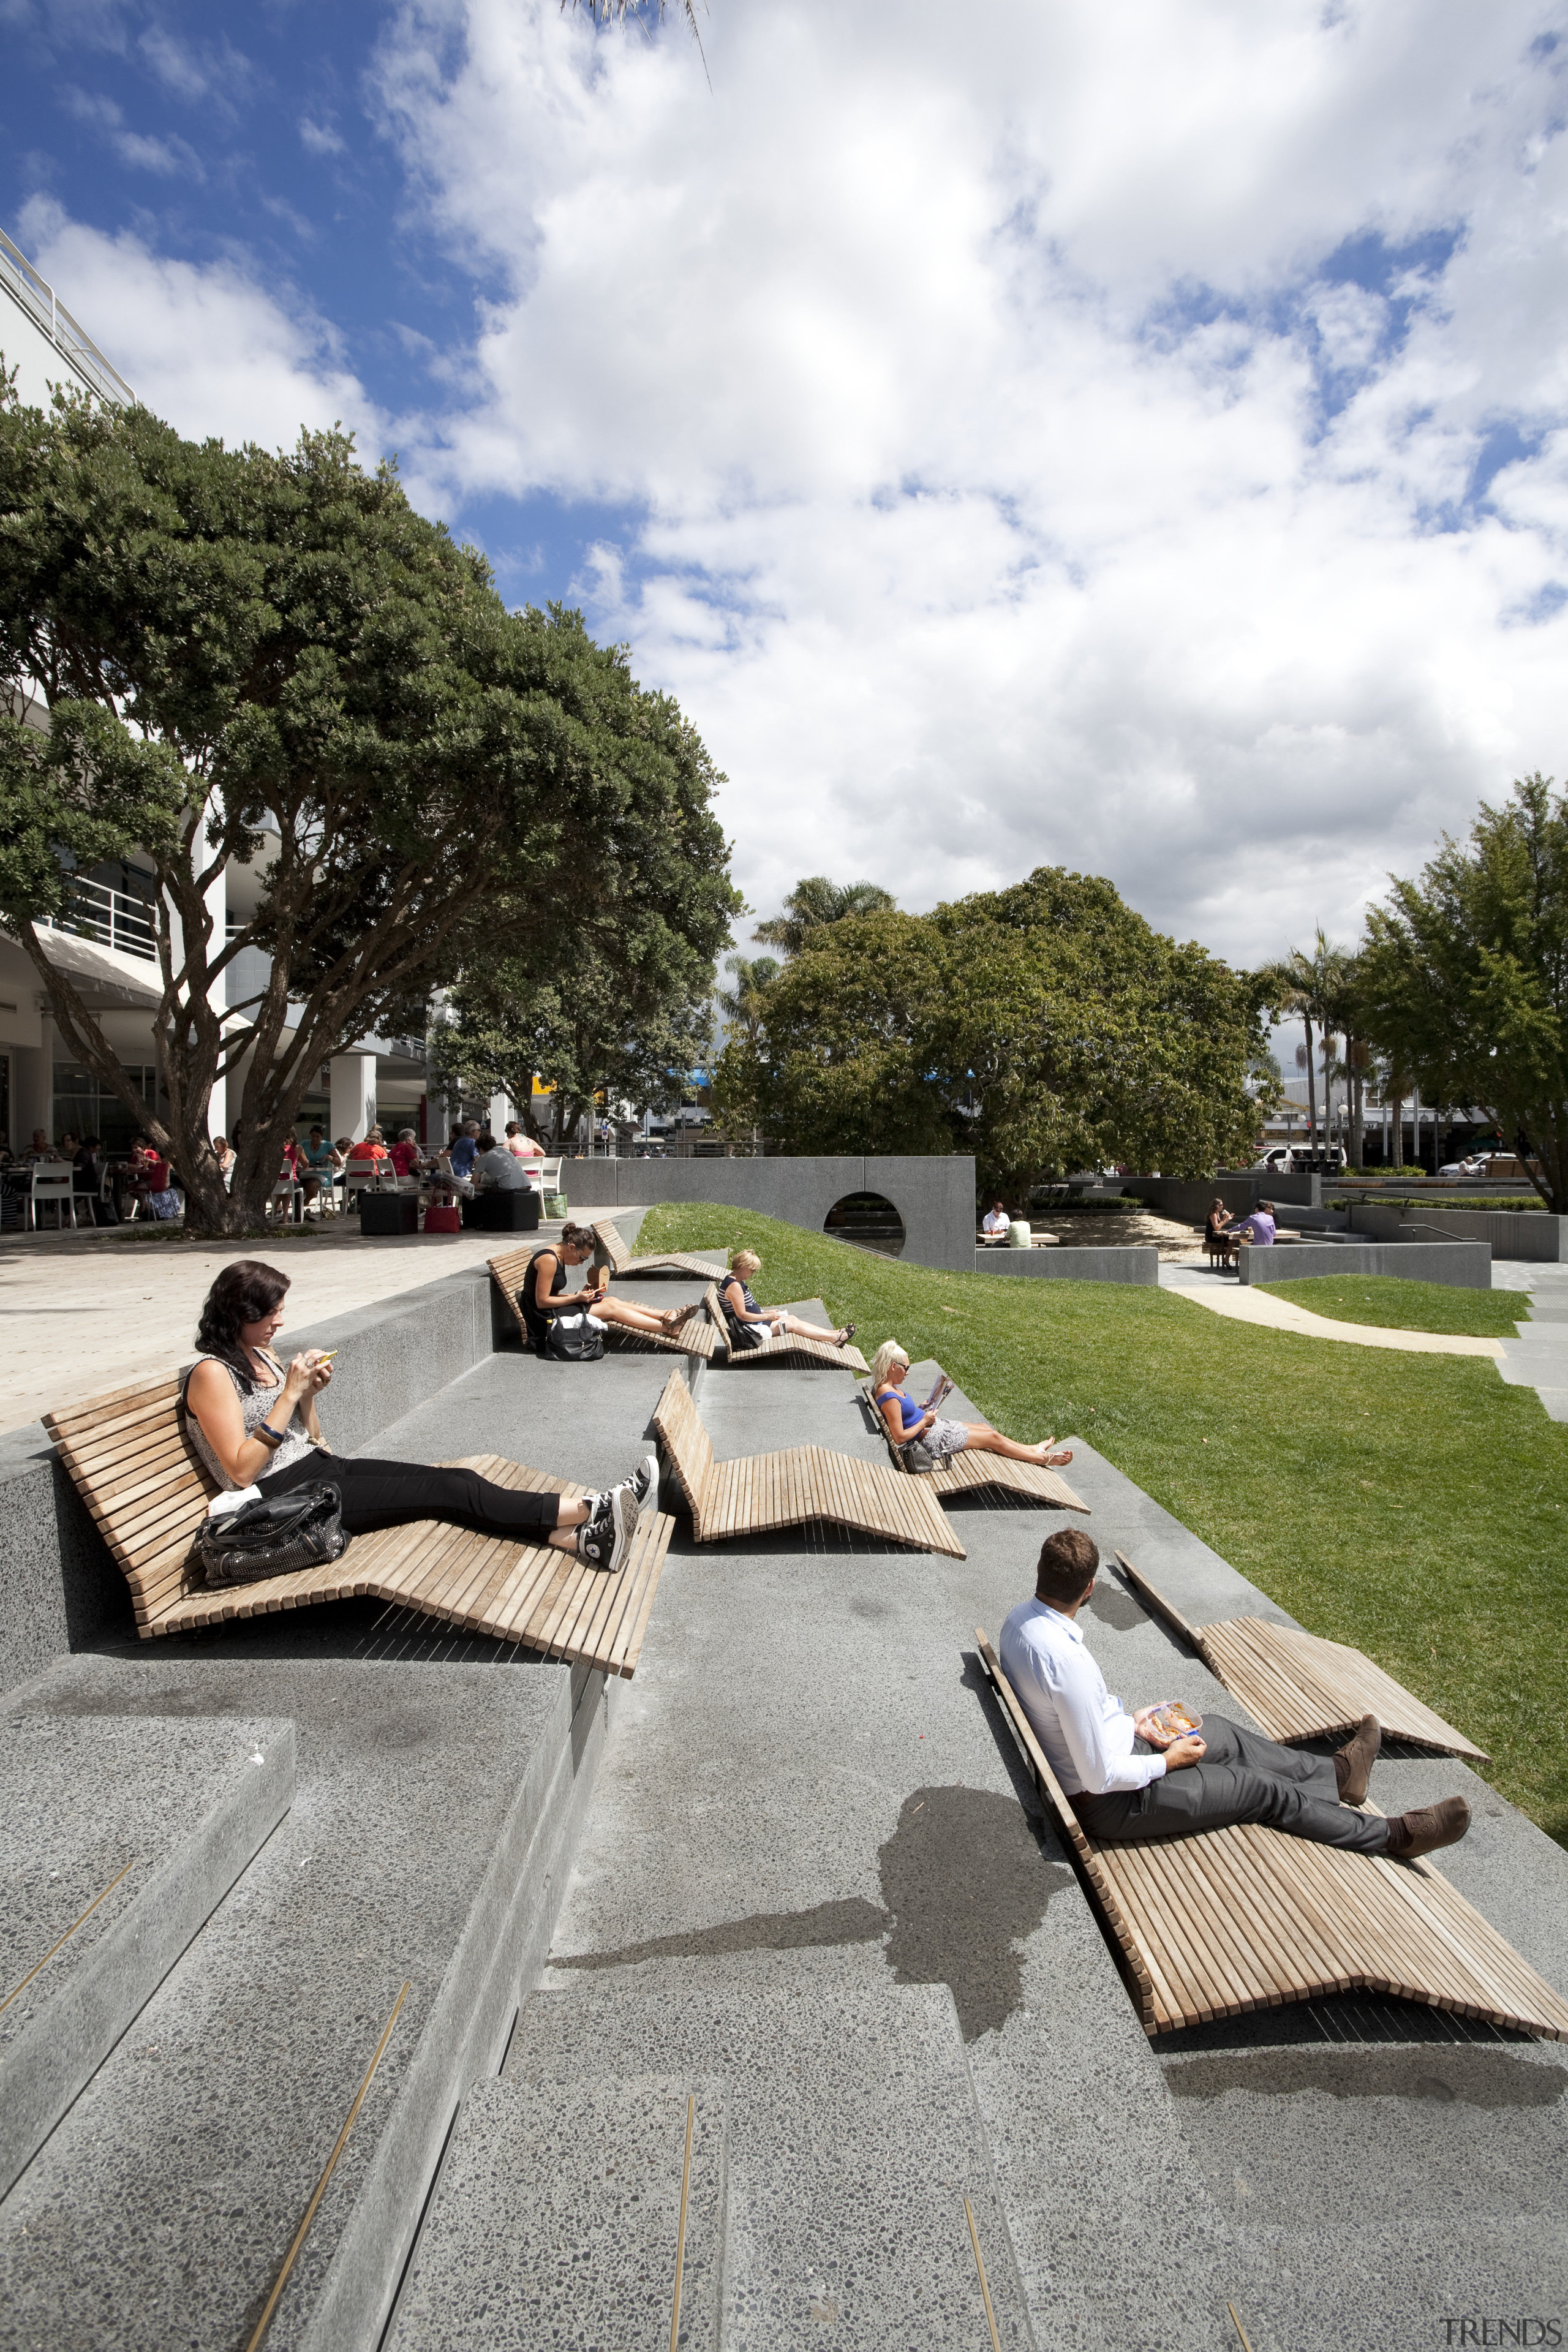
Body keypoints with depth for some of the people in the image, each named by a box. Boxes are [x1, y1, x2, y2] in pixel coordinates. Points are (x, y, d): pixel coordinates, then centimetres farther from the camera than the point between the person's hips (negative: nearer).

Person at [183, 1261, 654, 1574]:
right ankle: (593, 1511, -25)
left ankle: (583, 1538, -27)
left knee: (455, 1480, -14)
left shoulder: (261, 1357, 15)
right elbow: (241, 1469, -18)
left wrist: (308, 1394, -1)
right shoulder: (212, 1374, -10)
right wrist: (290, 1393, -19)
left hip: (320, 1468, 8)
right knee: (447, 1491, -20)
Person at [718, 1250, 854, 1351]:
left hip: (753, 1322, 10)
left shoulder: (736, 1282, 10)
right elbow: (742, 1315, -25)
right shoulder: (734, 1286, -24)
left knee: (793, 1319, 6)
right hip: (748, 1330, -10)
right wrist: (767, 1316, -15)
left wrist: (764, 1312, 7)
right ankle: (835, 1338, -1)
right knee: (792, 1324, -6)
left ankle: (833, 1335, 5)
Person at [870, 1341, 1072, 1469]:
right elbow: (900, 1437, -29)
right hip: (932, 1439, -10)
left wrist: (922, 1409, 4)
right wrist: (925, 1421, -18)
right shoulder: (890, 1398, -29)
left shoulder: (886, 1388, 1)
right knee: (992, 1438, 2)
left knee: (985, 1427, 19)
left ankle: (1031, 1449, 34)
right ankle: (1043, 1458, 17)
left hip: (932, 1427, 10)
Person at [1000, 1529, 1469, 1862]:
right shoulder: (1066, 1660, -38)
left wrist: (1130, 1719, 8)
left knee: (1221, 1732, 22)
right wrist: (1170, 1761, -14)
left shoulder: (1019, 1619, -9)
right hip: (1110, 1802, -8)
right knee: (1262, 1789, 6)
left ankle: (1335, 1771, 43)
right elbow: (1101, 1778, -30)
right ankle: (1393, 1836, 25)